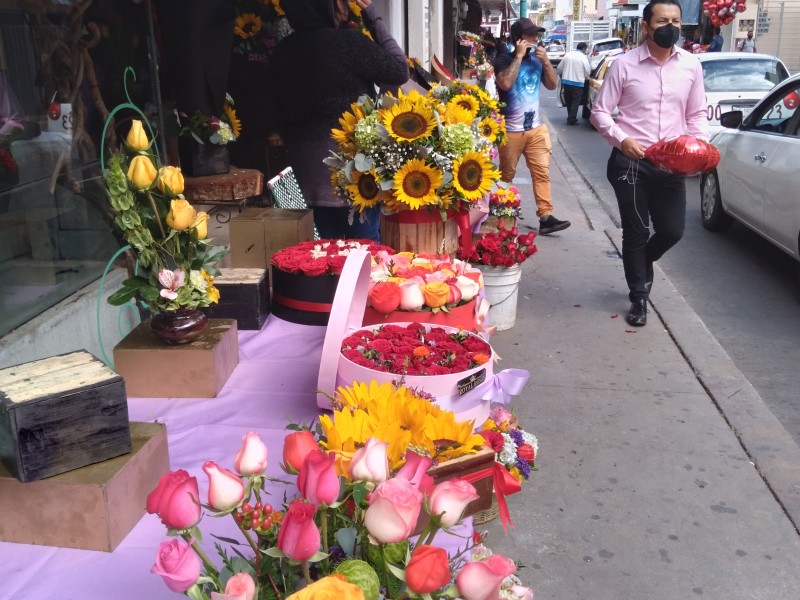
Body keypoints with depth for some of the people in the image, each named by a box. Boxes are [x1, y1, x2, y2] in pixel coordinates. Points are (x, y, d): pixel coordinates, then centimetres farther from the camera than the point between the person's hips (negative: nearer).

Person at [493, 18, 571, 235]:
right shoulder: (504, 60, -6)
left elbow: (552, 85, 9)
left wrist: (546, 61, -5)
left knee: (542, 173, -4)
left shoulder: (537, 59, 8)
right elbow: (505, 83, -24)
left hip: (537, 128, 4)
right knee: (506, 176, 7)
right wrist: (519, 55, -18)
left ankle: (546, 217, -5)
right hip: (511, 130, -4)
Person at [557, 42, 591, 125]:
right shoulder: (583, 57, -8)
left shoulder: (567, 54, 5)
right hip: (577, 83, -5)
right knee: (575, 102, 3)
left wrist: (562, 77, 25)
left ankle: (570, 118, 26)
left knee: (568, 101, 16)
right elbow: (587, 72, -6)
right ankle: (571, 120, -1)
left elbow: (559, 69, 8)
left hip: (566, 81, 5)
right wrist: (585, 78, 15)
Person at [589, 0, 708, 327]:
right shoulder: (624, 64, -7)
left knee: (672, 230, 6)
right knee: (636, 233, 6)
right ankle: (639, 298, 24)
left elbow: (696, 114, 11)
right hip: (631, 162, -3)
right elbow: (599, 111, -4)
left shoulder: (691, 64, 4)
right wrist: (621, 139, -20)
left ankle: (642, 261, 41)